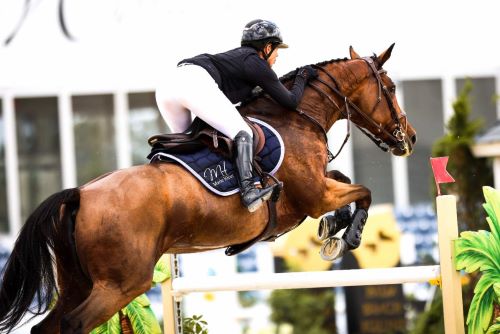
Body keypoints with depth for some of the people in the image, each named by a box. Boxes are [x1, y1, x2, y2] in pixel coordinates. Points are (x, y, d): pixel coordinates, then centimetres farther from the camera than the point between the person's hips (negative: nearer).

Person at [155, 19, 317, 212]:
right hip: (197, 82, -9)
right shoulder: (255, 62, 11)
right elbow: (290, 102, 12)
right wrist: (302, 78, 29)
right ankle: (248, 191, -28)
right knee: (243, 134, -12)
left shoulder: (237, 55, 35)